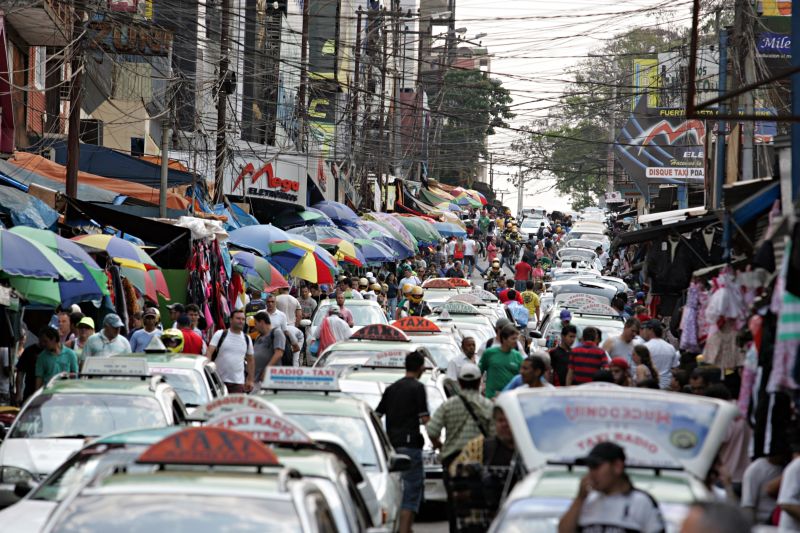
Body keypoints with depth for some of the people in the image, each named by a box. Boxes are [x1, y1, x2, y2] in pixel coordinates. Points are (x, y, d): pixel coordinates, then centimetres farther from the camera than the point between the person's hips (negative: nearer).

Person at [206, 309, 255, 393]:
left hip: (238, 383, 2)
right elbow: (209, 352, -8)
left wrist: (250, 380, 14)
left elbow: (250, 360, 18)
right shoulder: (220, 335, 0)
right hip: (219, 381, -2)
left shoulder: (247, 339, 12)